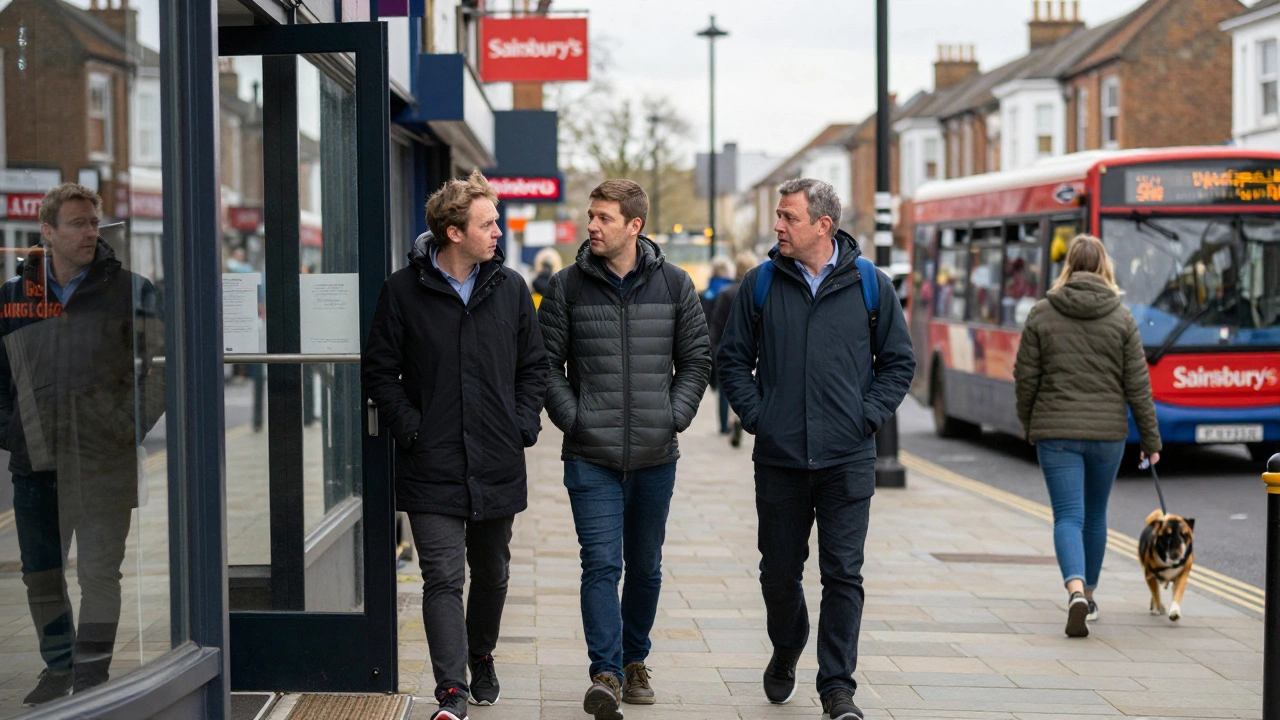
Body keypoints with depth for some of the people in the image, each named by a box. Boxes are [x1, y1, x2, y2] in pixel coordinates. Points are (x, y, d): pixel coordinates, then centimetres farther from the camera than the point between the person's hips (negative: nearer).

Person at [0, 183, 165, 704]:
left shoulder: (130, 290, 0)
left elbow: (159, 365, 2)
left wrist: (134, 424, -6)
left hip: (104, 460, -3)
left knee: (98, 570, -7)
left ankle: (91, 676, 0)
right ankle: (57, 668, 29)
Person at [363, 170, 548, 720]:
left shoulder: (510, 288, 5)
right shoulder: (403, 291, -5)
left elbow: (534, 365, 13)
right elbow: (380, 370, 0)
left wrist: (524, 424, 1)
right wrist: (410, 427, -10)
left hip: (499, 465, 4)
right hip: (432, 468, -3)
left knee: (492, 572, 17)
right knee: (443, 577, -8)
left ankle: (481, 658, 39)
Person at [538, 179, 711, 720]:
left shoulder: (674, 285, 3)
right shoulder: (568, 285, 0)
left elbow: (696, 357, 10)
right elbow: (546, 361, 3)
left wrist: (676, 413, -1)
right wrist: (570, 415, -7)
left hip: (656, 454, 2)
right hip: (590, 455, -2)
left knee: (645, 567, 13)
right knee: (601, 565, -10)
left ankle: (634, 661, 28)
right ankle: (606, 675, -12)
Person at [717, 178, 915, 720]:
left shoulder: (870, 286, 1)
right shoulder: (761, 284, 4)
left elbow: (899, 362, 9)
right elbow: (733, 358, 10)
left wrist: (868, 416, -2)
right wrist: (753, 413, -2)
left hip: (848, 461, -1)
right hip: (778, 458, 2)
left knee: (843, 574, -4)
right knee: (779, 572, 11)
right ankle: (786, 652, 37)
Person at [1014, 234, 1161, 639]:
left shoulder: (1042, 314, -2)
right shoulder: (1121, 317, -2)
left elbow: (1025, 379, 0)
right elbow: (1137, 385, -1)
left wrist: (1029, 427, 16)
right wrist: (1151, 440, 7)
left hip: (1056, 430, -1)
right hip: (1108, 432, 1)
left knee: (1068, 517, -3)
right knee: (1094, 515, 17)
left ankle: (1076, 590, -26)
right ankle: (1087, 596, 30)